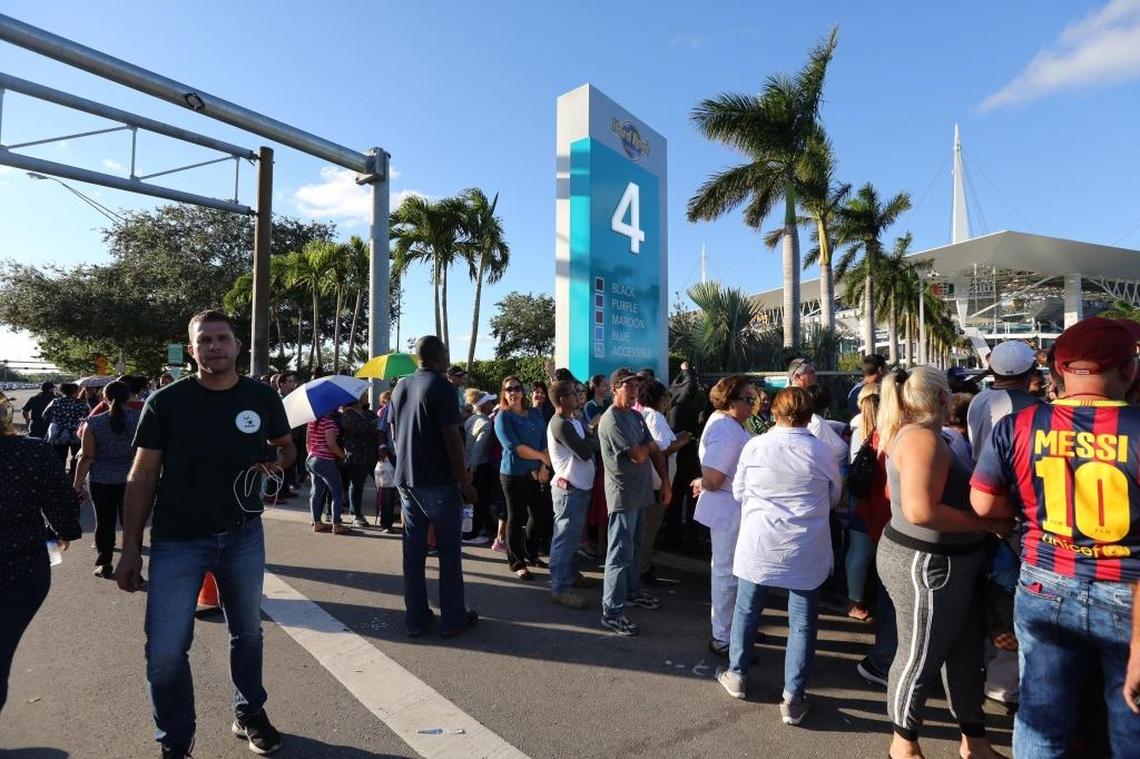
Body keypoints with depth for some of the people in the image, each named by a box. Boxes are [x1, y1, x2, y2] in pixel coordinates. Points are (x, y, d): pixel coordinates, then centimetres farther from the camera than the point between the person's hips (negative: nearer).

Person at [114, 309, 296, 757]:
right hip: (177, 541, -2)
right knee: (165, 651, -1)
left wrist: (277, 462, -11)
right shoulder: (166, 402, -9)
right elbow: (142, 477, -4)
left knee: (247, 633, 17)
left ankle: (249, 716, 39)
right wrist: (130, 548, -6)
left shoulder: (262, 398, -4)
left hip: (243, 536, 2)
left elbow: (285, 446, 12)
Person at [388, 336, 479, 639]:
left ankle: (416, 619, 19)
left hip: (406, 480, 7)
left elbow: (394, 433, 16)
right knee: (448, 550, 5)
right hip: (438, 481, -7)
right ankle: (453, 619, 12)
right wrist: (465, 482, -12)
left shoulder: (400, 387, 9)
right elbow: (452, 440, -18)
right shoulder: (441, 387, -14)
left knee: (413, 551, 11)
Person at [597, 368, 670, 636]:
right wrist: (647, 444, -1)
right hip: (623, 495, -9)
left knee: (634, 549, 22)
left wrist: (665, 482, 7)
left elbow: (654, 452, 12)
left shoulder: (636, 416, 11)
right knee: (620, 553, -4)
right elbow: (639, 455, -23)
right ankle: (612, 612, 4)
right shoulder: (611, 420, -18)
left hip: (640, 493, 9)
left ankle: (632, 591, 39)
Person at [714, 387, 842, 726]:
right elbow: (835, 498, 7)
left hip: (759, 545, 1)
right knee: (802, 622, 10)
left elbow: (738, 493, 3)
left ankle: (736, 675, 32)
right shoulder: (822, 451, -8)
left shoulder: (754, 446, -7)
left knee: (746, 611, 17)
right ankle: (793, 699, 17)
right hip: (806, 551, 0)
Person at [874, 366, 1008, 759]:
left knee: (966, 652, 20)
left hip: (948, 562, 10)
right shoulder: (923, 438, -23)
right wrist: (988, 523, -21)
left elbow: (903, 493, 21)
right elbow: (921, 510, -32)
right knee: (920, 657, 7)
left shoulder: (909, 434, 10)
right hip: (927, 564, -10)